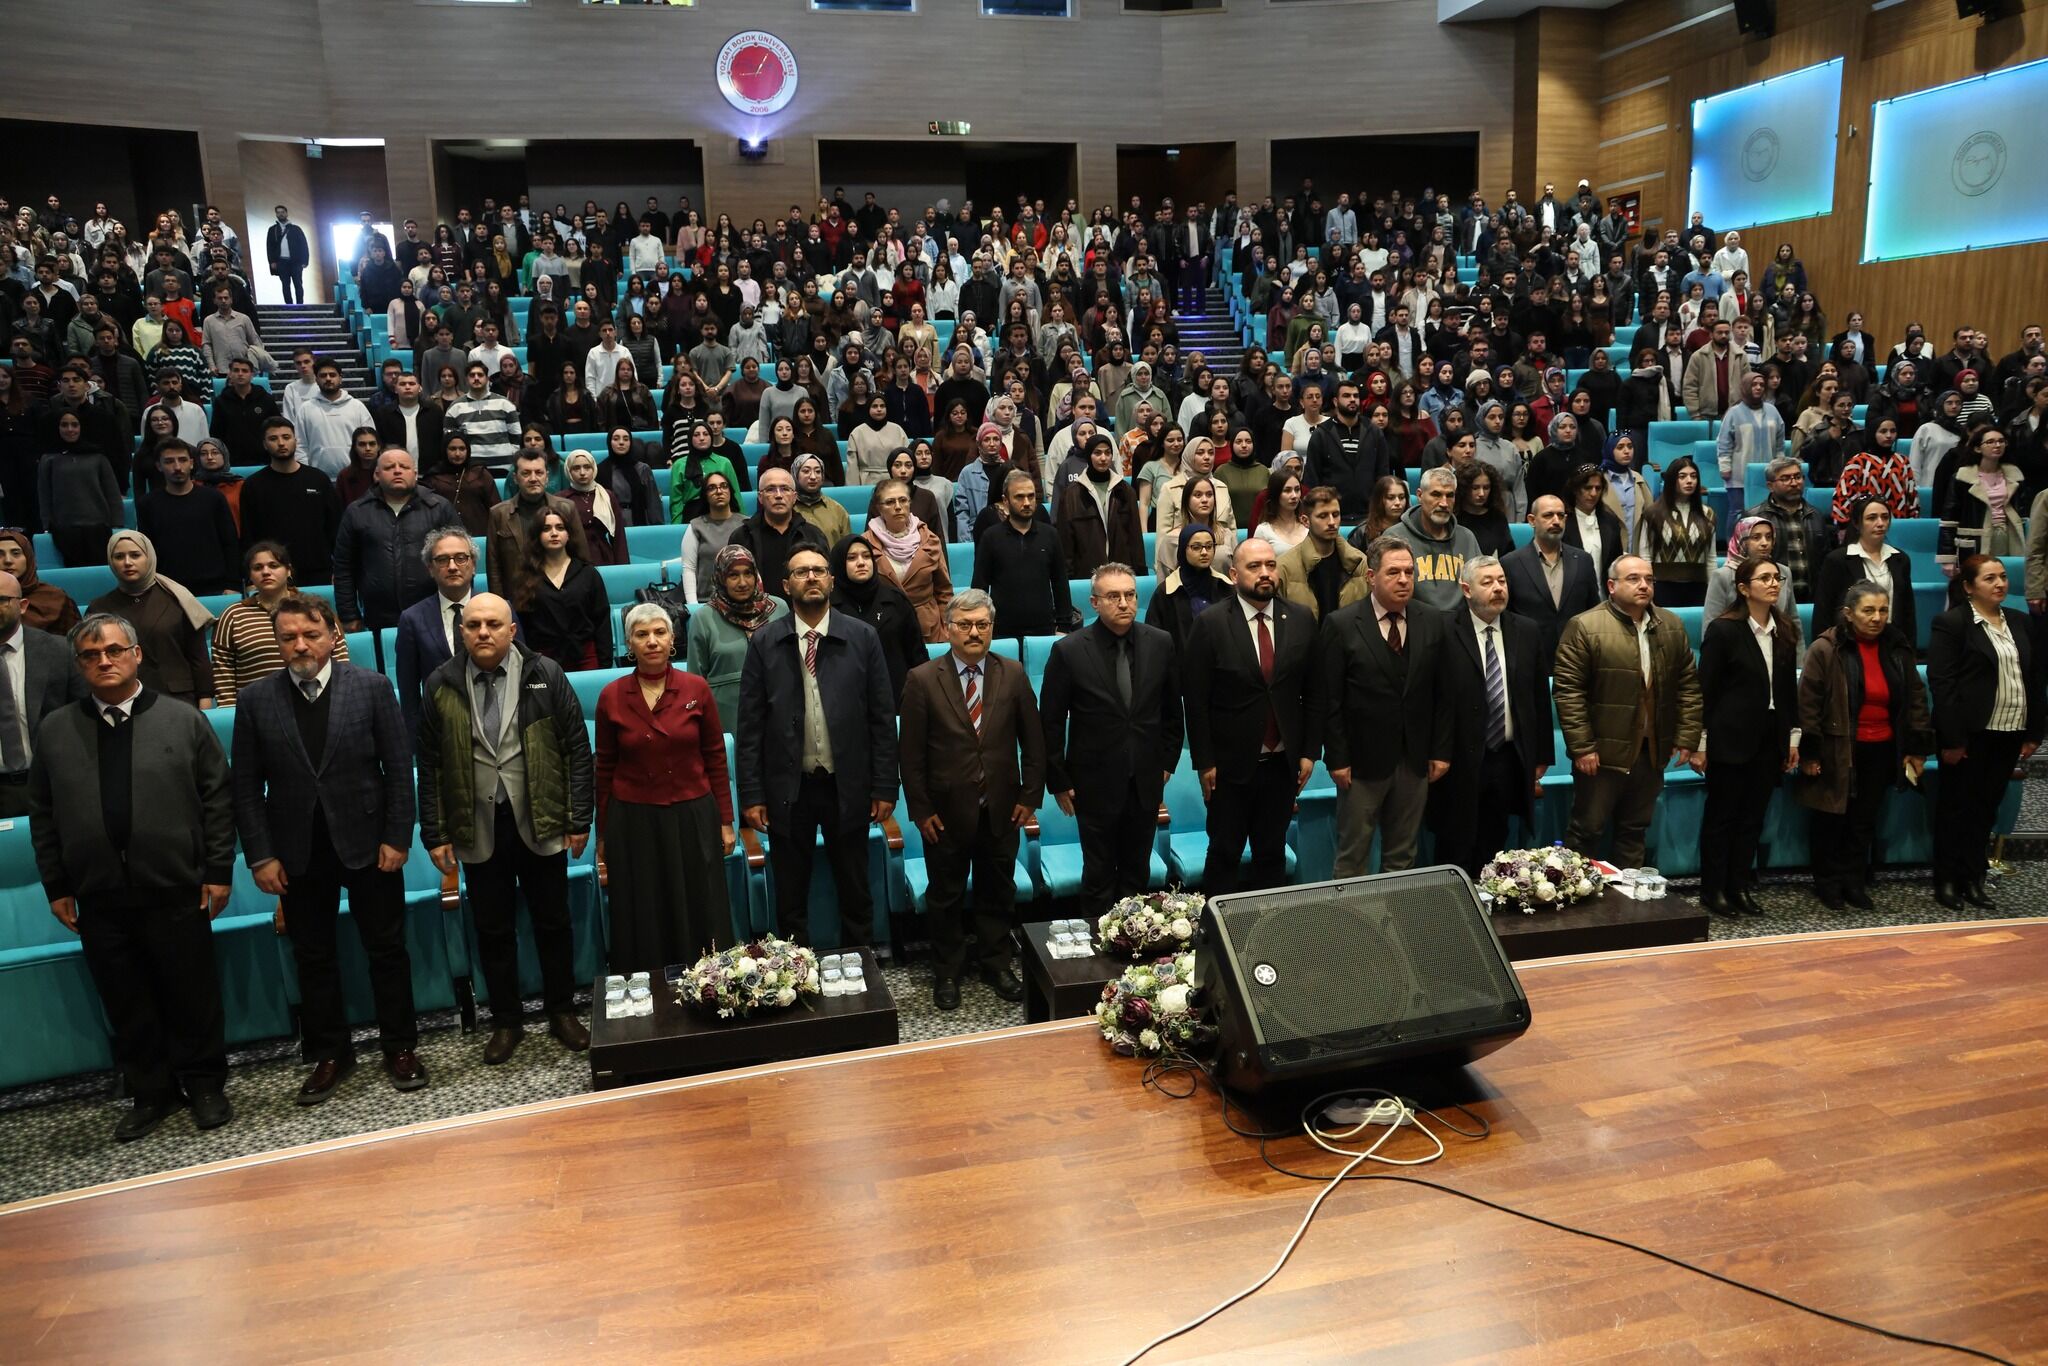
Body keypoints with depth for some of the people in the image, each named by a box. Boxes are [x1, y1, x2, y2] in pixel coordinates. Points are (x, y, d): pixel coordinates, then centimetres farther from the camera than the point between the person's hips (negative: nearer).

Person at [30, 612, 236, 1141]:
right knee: (127, 1005, 10)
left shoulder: (184, 721, 1)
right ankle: (149, 1094, 25)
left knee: (193, 995, 7)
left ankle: (204, 1086, 23)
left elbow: (217, 799, 0)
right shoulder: (55, 731, 7)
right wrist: (56, 886, 6)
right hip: (99, 900, 2)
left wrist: (218, 871, -4)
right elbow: (42, 815, 10)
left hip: (177, 893, -2)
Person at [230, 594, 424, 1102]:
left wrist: (397, 838, -8)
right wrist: (260, 855, -4)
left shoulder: (371, 687, -5)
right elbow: (247, 786, 1)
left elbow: (399, 769, -4)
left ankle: (400, 1047, 21)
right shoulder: (256, 699, 0)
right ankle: (329, 1054, 26)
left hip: (367, 843, -2)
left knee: (387, 949, 7)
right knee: (312, 957, 11)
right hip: (299, 851, 2)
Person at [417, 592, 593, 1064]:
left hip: (540, 824, -1)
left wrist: (579, 819, -5)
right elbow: (430, 765, 4)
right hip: (478, 829, 1)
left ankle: (562, 1012, 27)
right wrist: (436, 834, 1)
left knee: (552, 924, 10)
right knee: (493, 930, 11)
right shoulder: (441, 685, 0)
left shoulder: (544, 675, -4)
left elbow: (577, 749, -3)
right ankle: (505, 1021, 27)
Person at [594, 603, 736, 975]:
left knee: (702, 921, 8)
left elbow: (715, 758, 2)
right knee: (643, 928, 9)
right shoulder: (611, 697, -3)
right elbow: (605, 768, 4)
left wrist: (725, 821, 2)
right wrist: (602, 834, 8)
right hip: (633, 823, 0)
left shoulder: (696, 689, -3)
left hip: (692, 818, 0)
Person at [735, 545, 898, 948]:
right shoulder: (764, 643, -1)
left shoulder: (862, 637, -1)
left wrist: (885, 787, -3)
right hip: (787, 788, 0)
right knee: (790, 899, 12)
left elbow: (883, 717, -1)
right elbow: (750, 725, -1)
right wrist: (751, 794, -5)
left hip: (848, 787, 0)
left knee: (856, 893, 13)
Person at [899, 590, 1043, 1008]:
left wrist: (1030, 795, 0)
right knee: (946, 896, 12)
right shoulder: (922, 679, -8)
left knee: (998, 892, 15)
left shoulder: (1013, 674, -1)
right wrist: (921, 809, -8)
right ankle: (947, 973, 29)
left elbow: (1033, 740, 4)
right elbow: (912, 753, -7)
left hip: (1002, 809, 2)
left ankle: (996, 964, 34)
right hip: (946, 812, -2)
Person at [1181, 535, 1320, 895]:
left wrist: (1309, 752, 2)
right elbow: (1196, 700, -9)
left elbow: (1313, 693, 5)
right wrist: (1204, 762, -10)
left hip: (1283, 763, 3)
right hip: (1230, 764, -3)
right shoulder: (1210, 624, -9)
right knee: (1224, 855, 9)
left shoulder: (1301, 621, 1)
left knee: (1273, 854, 14)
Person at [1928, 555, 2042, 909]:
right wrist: (1951, 739, -16)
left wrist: (2033, 733, 8)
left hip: (2009, 734, 6)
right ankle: (1946, 881, 13)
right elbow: (1941, 683, -13)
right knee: (1956, 807, 4)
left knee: (1986, 808, 11)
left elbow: (2034, 678, 14)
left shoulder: (2018, 621, 12)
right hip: (1970, 734, -5)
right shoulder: (1951, 623, -8)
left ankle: (1973, 878, 20)